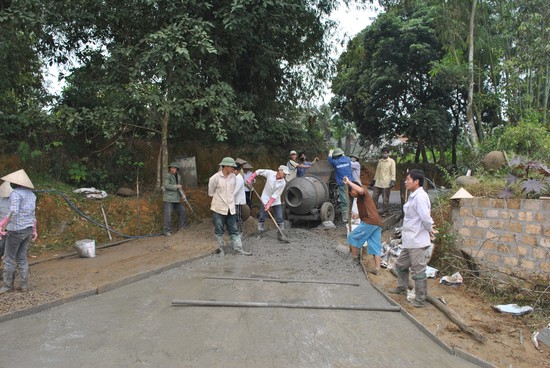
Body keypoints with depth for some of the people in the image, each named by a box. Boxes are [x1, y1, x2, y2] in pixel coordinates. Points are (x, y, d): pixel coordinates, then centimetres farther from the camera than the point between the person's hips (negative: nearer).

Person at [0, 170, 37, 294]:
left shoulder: (15, 193, -15)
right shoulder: (31, 194, 11)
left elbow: (13, 212, -29)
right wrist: (34, 230, 20)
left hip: (16, 230, -7)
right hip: (27, 229, 7)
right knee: (22, 258, 13)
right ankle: (24, 284, 13)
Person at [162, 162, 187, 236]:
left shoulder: (178, 176, 14)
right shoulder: (167, 175, -7)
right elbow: (166, 185, -19)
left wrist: (182, 195, 13)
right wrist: (176, 186, -15)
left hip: (176, 198, 7)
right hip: (169, 199, -7)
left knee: (182, 211, 11)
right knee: (168, 214, -9)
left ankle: (181, 227, 24)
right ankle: (167, 231, -2)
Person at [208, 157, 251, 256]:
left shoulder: (233, 176, 1)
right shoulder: (215, 178, -14)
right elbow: (211, 193, -1)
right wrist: (219, 198, 8)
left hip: (231, 208, 4)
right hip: (218, 209, -4)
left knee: (234, 229, 7)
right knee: (219, 230, 8)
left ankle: (238, 247, 11)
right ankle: (221, 248, 21)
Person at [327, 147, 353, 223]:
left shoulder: (335, 162, -2)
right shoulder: (347, 159, 5)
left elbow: (329, 159, 20)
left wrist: (330, 153, 39)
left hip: (342, 184, -3)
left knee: (344, 202, -3)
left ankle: (345, 219, -2)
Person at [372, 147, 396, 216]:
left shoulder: (391, 161, 1)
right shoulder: (380, 161, 15)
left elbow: (393, 172, -3)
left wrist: (392, 181, -13)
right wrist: (375, 180, 17)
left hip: (386, 183, -5)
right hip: (378, 183, 5)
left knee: (385, 199, 0)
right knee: (374, 197, 0)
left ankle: (385, 212, 10)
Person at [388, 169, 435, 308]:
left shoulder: (420, 197, -20)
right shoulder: (413, 196, 12)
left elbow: (425, 217, -25)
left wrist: (430, 231, -9)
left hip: (417, 241, -10)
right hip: (409, 240, 11)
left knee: (418, 270, 1)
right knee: (400, 265, 23)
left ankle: (420, 299, 13)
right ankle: (402, 288, 42)